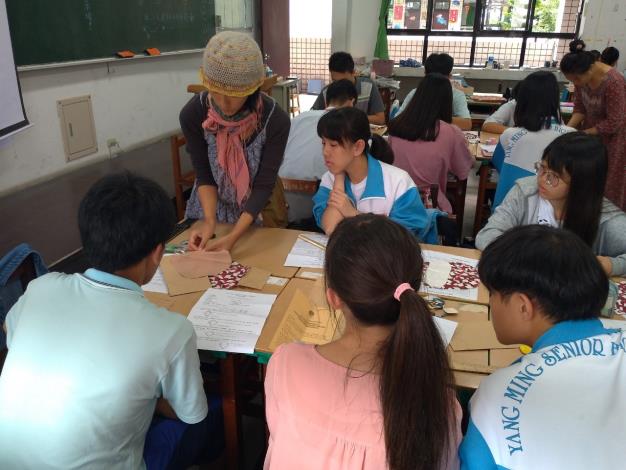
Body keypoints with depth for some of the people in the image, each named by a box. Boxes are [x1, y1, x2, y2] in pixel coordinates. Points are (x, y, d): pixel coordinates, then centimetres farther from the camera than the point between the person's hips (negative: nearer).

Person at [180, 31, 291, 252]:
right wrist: (209, 220, -33)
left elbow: (264, 185, -26)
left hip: (259, 205, -1)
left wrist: (233, 236, -36)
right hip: (214, 203, 2)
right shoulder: (192, 114, -25)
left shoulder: (275, 119, -29)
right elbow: (204, 175, -16)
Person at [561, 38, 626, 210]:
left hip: (612, 138, -6)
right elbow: (579, 107, -1)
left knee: (605, 185, 4)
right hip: (591, 130, 6)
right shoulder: (582, 76, -11)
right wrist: (569, 128, -17)